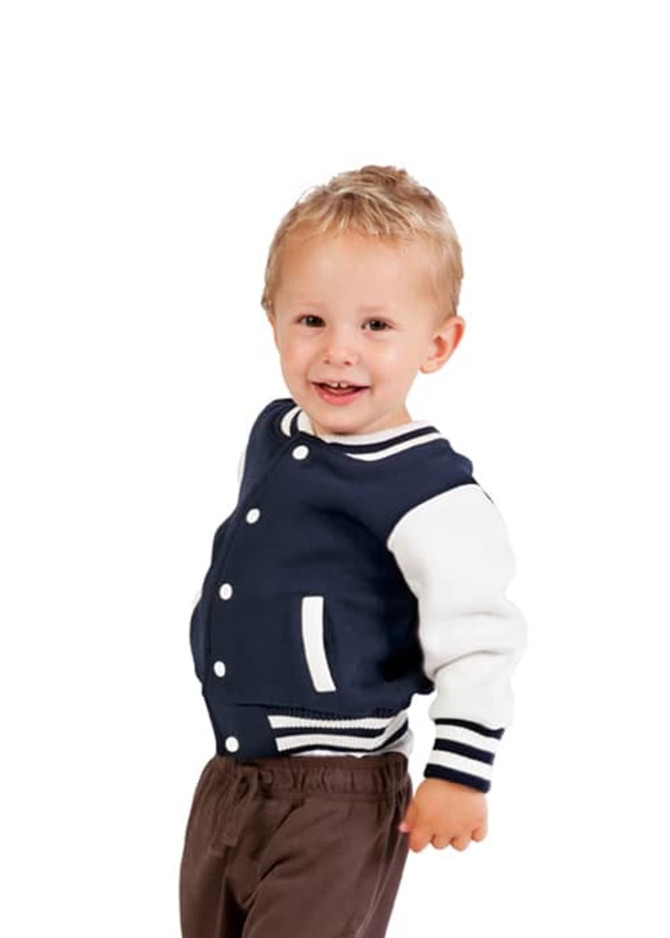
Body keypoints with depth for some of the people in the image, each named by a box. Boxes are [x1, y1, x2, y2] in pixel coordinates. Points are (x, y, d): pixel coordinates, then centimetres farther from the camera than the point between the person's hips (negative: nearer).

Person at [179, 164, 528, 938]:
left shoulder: (428, 488, -20)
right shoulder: (274, 434, 5)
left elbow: (477, 642, -19)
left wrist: (459, 773, -19)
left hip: (338, 801, -8)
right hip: (227, 780, 8)